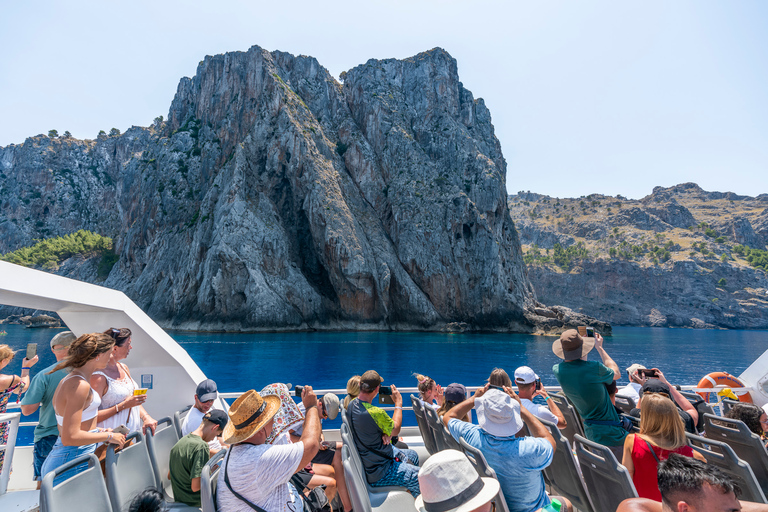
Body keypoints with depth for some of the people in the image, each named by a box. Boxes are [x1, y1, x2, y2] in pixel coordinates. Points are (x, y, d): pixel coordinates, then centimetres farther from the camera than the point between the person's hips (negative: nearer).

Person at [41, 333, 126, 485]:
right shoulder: (80, 385, -21)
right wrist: (108, 436, -13)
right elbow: (70, 437, -24)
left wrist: (99, 431, 14)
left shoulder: (70, 380, 11)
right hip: (72, 465, -10)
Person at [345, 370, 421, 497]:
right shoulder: (376, 413, -32)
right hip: (379, 473, -9)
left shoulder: (352, 404, -5)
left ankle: (410, 491, 39)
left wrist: (385, 433, -11)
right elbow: (396, 429, -12)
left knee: (413, 455, 25)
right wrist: (398, 403, -1)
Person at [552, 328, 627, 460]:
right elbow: (616, 373, 2)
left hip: (590, 430, 6)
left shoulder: (557, 370, -8)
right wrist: (599, 347, 7)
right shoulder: (594, 368, -24)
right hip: (609, 433, -6)